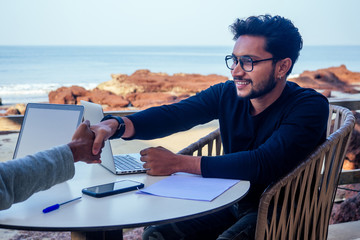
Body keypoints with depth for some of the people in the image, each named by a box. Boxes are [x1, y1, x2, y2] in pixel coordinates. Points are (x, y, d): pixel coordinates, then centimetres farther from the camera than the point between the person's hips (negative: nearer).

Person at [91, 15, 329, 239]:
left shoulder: (309, 108, -18)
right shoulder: (227, 94, -2)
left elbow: (263, 164, -31)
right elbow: (173, 114, -14)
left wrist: (178, 163, -31)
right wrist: (116, 125, -34)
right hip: (229, 203, 5)